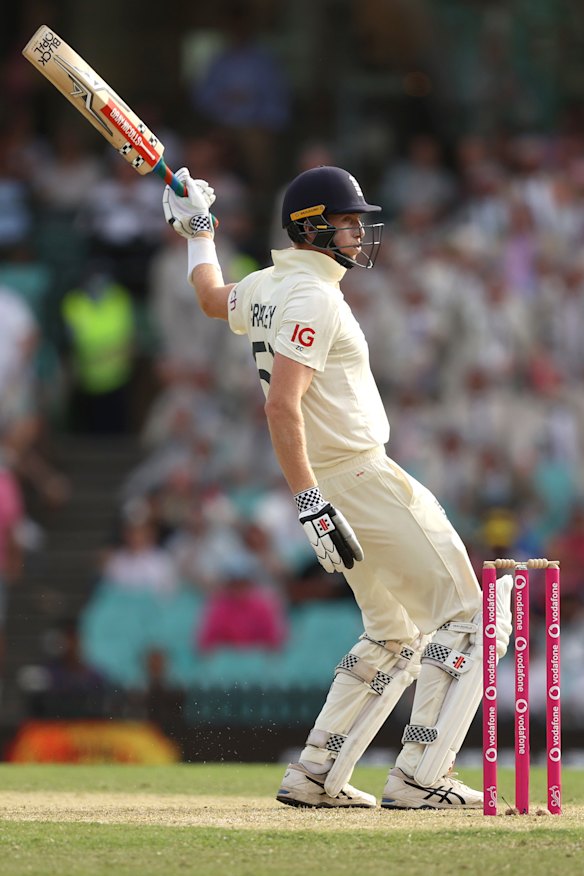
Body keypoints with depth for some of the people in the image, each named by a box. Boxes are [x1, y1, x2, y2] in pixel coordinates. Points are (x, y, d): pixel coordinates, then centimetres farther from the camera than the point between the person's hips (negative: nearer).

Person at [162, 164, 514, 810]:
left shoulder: (263, 288, 11)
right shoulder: (313, 297, -17)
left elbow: (211, 297, 34)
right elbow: (282, 404, -26)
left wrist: (199, 234, 51)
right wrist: (310, 502, -30)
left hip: (331, 485, 10)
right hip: (360, 482, -10)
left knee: (392, 634, 20)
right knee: (464, 618, -8)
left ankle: (315, 774, 17)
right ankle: (419, 779, -14)